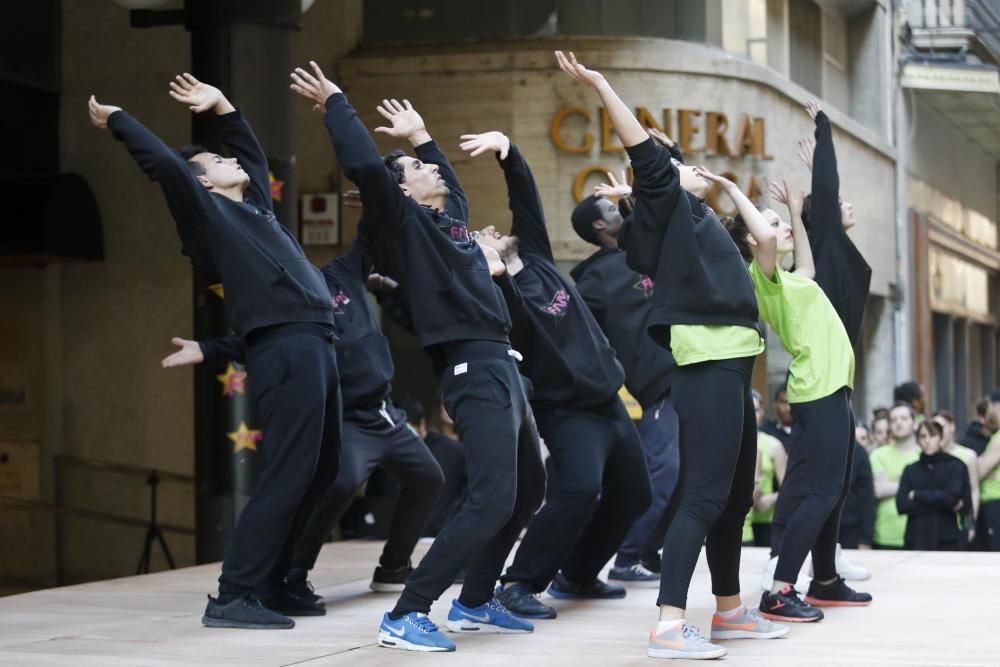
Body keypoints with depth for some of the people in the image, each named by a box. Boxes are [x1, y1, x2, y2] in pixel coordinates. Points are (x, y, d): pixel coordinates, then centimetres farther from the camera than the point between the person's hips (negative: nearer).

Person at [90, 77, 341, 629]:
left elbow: (253, 153, 43)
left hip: (314, 346, 9)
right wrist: (115, 120, -2)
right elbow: (166, 166, -11)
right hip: (286, 350, -9)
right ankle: (234, 597, -12)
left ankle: (268, 584, 16)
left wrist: (222, 107, 39)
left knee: (318, 474, 10)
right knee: (286, 476, -13)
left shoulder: (252, 207, 26)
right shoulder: (208, 211, 2)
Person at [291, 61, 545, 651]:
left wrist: (421, 136, 41)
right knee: (491, 500, -19)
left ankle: (475, 603, 25)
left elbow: (449, 177, 44)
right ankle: (406, 615, -16)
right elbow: (365, 165, -19)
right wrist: (335, 104, -9)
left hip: (502, 364, 10)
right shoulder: (402, 219, -3)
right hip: (473, 368, -10)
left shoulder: (452, 215, 20)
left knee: (528, 490, 16)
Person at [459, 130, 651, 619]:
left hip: (609, 400, 8)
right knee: (578, 490, -27)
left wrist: (505, 148, -17)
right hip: (569, 409, -8)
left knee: (631, 495, 15)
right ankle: (518, 583, -19)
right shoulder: (498, 294, -13)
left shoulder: (535, 256, 6)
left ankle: (576, 575, 27)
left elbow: (524, 194, 0)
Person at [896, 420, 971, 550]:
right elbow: (902, 504, -2)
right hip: (916, 540, 2)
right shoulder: (910, 470, 12)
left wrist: (917, 495, -2)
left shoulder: (955, 466, 4)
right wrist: (940, 503, -8)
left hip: (948, 540, -2)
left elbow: (951, 497, -10)